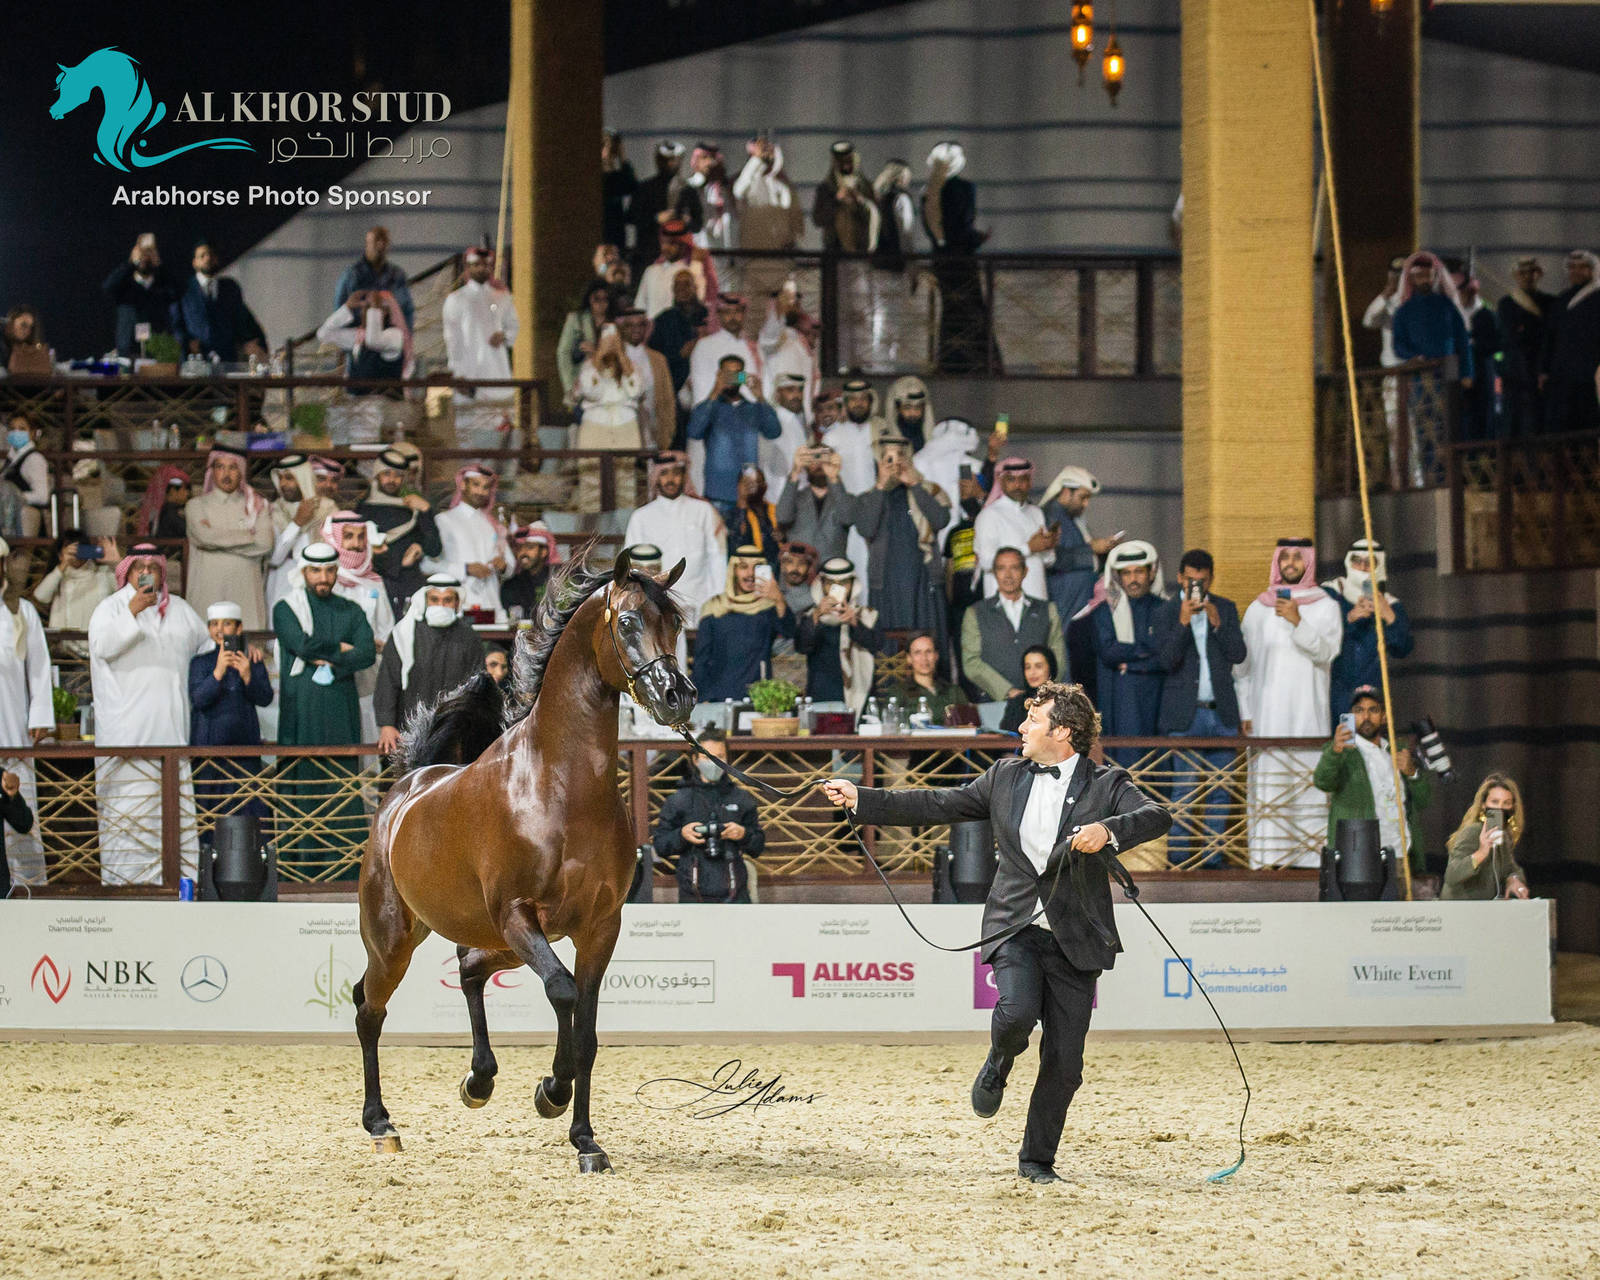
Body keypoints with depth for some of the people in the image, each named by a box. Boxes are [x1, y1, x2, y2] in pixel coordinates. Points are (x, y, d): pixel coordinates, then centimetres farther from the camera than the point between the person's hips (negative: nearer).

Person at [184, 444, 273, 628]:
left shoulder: (257, 506, 13)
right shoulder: (197, 506, 11)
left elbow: (265, 544, -3)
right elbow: (205, 537, -7)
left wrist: (218, 538, -2)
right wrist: (249, 536, 0)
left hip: (245, 592, 1)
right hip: (209, 591, -1)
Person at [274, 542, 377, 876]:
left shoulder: (351, 611, 16)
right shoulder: (286, 609, 8)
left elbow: (367, 653, 1)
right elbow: (302, 644, -10)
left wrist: (331, 663, -12)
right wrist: (341, 648, 0)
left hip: (341, 710, 2)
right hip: (302, 711, -2)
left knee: (343, 783, -3)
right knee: (302, 782, -6)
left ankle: (344, 855, -4)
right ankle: (299, 858, -5)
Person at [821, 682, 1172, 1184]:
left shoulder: (1106, 784, -1)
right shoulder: (1006, 776, 11)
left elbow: (1157, 817, -16)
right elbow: (940, 805, 16)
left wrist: (1109, 830, -35)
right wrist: (862, 800, 14)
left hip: (1074, 938, -1)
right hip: (1015, 926, 1)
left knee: (1064, 1062, 0)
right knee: (1017, 1013, -27)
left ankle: (1036, 1160, 17)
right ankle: (997, 1067, 10)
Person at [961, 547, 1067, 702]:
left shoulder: (1047, 611, 18)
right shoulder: (975, 613, 12)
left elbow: (1058, 659, 11)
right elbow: (971, 663, 2)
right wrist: (1009, 692, -10)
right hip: (996, 700, -1)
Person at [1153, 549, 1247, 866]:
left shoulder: (1225, 608, 9)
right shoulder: (1167, 612, 1)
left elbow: (1238, 654, 0)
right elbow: (1166, 660, -10)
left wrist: (1217, 623, -13)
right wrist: (1183, 621, -19)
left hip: (1221, 712, 3)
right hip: (1185, 714, -3)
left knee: (1219, 789, 3)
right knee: (1184, 791, -5)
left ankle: (1213, 856, 8)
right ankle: (1178, 857, -1)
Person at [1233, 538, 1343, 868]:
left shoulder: (1325, 606, 8)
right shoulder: (1259, 609, 12)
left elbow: (1327, 651, -6)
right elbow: (1242, 663, 14)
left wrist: (1298, 622, -20)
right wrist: (1244, 711, 7)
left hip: (1308, 713, -1)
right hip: (1267, 714, 1)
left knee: (1309, 780, -7)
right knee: (1267, 784, -5)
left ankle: (1310, 855, -6)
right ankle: (1266, 857, -6)